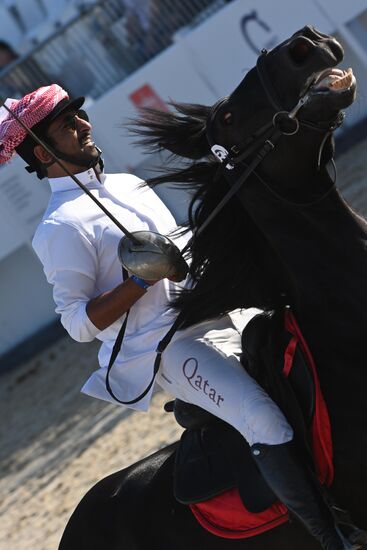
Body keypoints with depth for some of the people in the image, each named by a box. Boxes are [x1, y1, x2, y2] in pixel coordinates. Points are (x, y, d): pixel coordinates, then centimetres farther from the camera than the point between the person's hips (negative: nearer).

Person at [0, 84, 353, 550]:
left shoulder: (128, 185, 18)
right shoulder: (62, 227, -7)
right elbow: (78, 322, -12)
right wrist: (143, 277, -20)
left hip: (213, 315, 9)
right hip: (165, 349, -9)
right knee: (267, 423, -27)